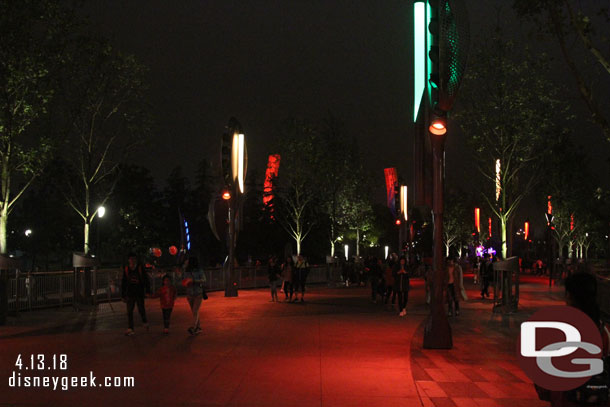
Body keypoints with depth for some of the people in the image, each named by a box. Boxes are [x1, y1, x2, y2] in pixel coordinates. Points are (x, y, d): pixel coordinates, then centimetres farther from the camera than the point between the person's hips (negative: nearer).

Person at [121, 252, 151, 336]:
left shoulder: (140, 268, -3)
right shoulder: (126, 269, 3)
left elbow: (146, 280, 0)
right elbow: (123, 284, 9)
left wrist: (147, 291, -8)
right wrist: (123, 296, 8)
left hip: (139, 293, -2)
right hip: (130, 294, 2)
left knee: (141, 310, 5)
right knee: (129, 312, -3)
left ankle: (145, 322, 32)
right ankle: (130, 329, -1)